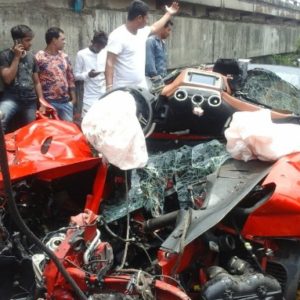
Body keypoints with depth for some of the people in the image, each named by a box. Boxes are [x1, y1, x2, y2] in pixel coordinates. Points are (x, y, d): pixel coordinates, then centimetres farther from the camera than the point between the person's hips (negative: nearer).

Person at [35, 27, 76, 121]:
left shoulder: (64, 57, 10)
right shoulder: (39, 58, -9)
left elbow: (70, 78, 14)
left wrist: (73, 98, 11)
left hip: (66, 101, 6)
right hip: (48, 102, -5)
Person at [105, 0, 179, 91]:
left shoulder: (142, 31, 9)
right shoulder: (118, 36, -16)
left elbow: (154, 28, 33)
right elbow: (109, 63, -20)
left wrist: (169, 14, 41)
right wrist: (109, 87, -26)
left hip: (141, 87, 9)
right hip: (123, 89, -8)